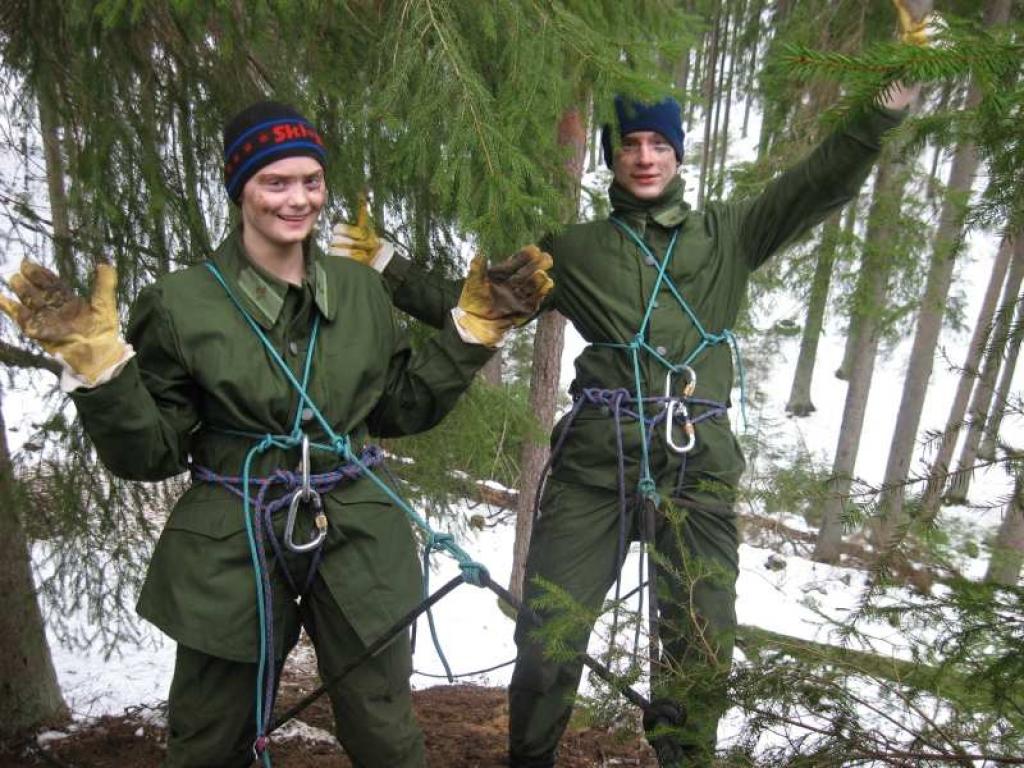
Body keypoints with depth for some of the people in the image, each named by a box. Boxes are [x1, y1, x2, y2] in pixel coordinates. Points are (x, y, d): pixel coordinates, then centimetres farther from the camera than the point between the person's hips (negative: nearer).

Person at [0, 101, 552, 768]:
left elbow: (401, 409, 13)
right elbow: (150, 454, -4)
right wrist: (97, 364, -19)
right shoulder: (184, 303, -7)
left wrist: (476, 327, 6)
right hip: (231, 556, -2)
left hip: (355, 546, 3)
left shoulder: (360, 289, 4)